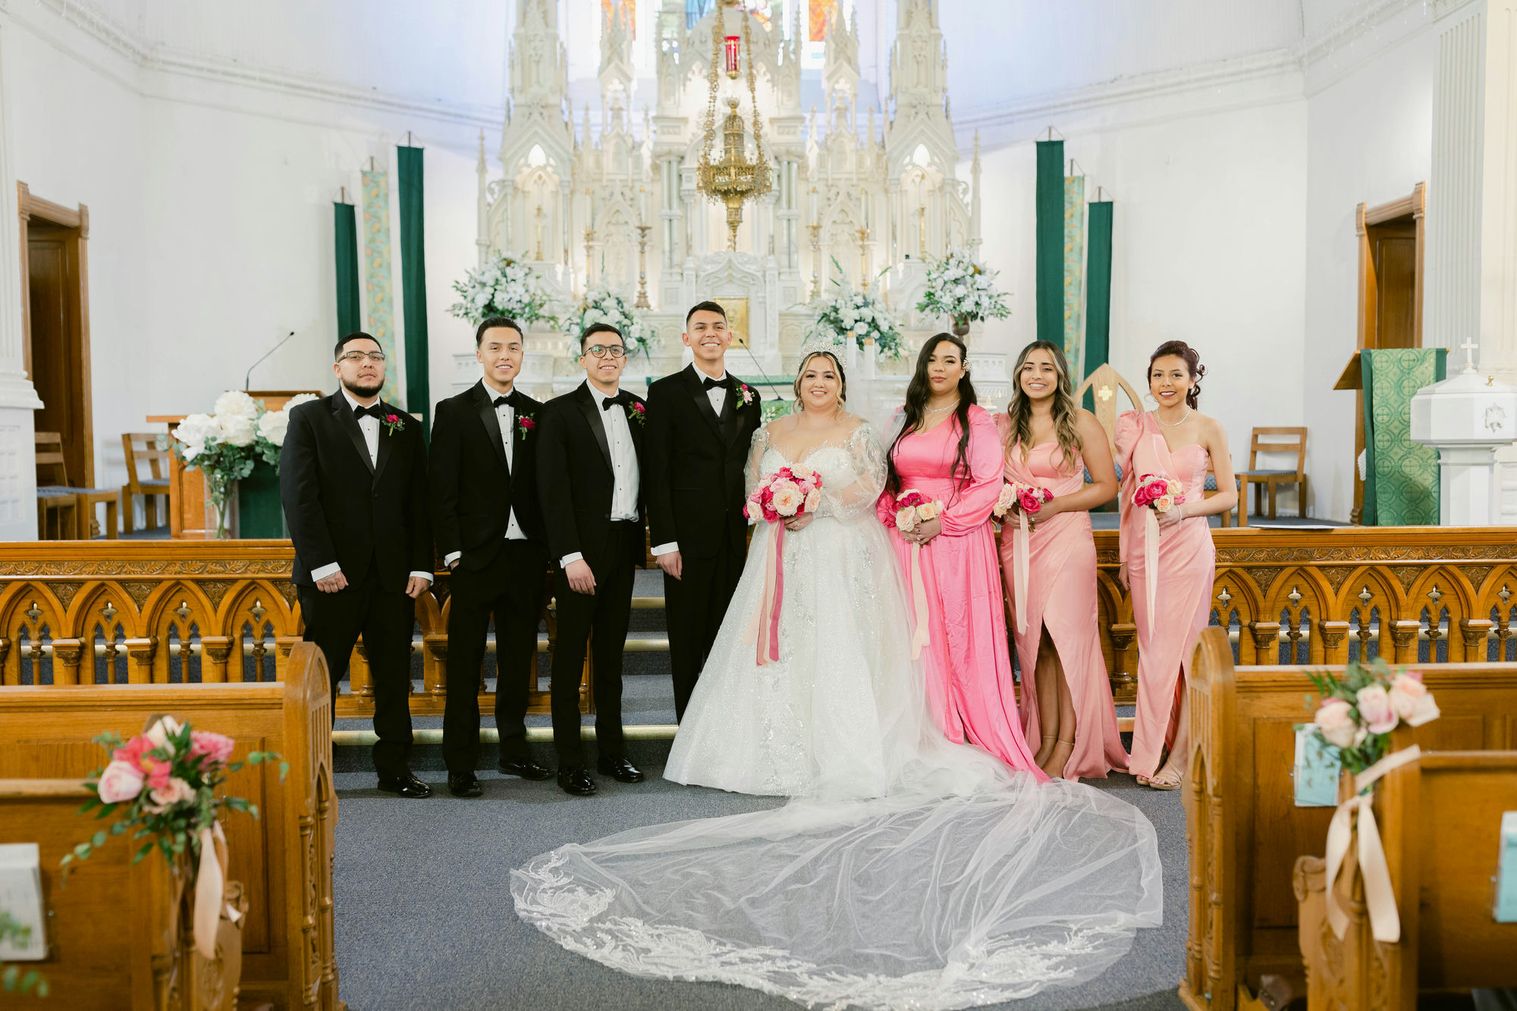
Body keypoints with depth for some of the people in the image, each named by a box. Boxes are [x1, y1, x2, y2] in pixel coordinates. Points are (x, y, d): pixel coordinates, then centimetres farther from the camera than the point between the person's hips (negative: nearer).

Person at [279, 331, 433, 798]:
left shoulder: (407, 428, 13)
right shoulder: (309, 418, 3)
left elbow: (419, 504, 10)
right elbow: (298, 495, -6)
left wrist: (421, 566, 0)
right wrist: (321, 564, -13)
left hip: (394, 576, 3)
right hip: (333, 575, -3)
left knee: (394, 675, 8)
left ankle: (394, 766, 17)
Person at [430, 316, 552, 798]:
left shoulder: (537, 414, 10)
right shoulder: (454, 411, 0)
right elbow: (442, 490, -4)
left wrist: (549, 550, 3)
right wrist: (452, 553, -10)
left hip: (527, 555, 4)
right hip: (476, 556, -4)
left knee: (519, 659, 12)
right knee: (465, 664, 1)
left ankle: (514, 749, 25)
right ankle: (461, 764, 7)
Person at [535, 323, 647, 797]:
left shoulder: (638, 410, 9)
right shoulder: (560, 412, -6)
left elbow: (646, 478, 12)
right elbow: (553, 490, -12)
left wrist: (642, 539, 3)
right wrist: (571, 556, -18)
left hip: (624, 546, 5)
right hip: (581, 549, -5)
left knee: (611, 652, 15)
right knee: (570, 656, 2)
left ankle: (611, 751, 24)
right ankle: (570, 762, 9)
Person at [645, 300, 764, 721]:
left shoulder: (748, 397, 13)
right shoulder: (666, 392, -1)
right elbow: (657, 472, -6)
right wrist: (664, 541, -11)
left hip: (736, 537, 4)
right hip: (688, 536, -3)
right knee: (688, 640, 5)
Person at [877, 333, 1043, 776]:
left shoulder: (977, 421, 1)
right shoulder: (903, 421, 16)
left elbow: (988, 485, -6)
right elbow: (886, 481, 15)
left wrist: (943, 522, -14)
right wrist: (894, 519, -3)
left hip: (958, 542, -4)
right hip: (906, 541, 4)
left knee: (961, 635, -4)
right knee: (916, 636, 3)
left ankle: (974, 734, 4)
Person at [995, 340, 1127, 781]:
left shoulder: (1081, 422, 0)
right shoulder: (1004, 425, 11)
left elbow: (1106, 485, -2)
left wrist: (1053, 507, -11)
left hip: (1067, 538, -4)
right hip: (1017, 541, 4)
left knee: (1066, 637, -5)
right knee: (1034, 641, 4)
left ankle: (1067, 747, 2)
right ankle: (1045, 739, 10)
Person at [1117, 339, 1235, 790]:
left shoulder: (1207, 429, 1)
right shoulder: (1136, 426, 8)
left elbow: (1228, 495, 3)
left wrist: (1184, 509, -14)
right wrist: (1123, 556, 10)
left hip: (1188, 546, -3)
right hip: (1143, 546, 3)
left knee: (1181, 646, -3)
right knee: (1151, 647, 7)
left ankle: (1178, 755, 4)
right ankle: (1152, 749, 15)